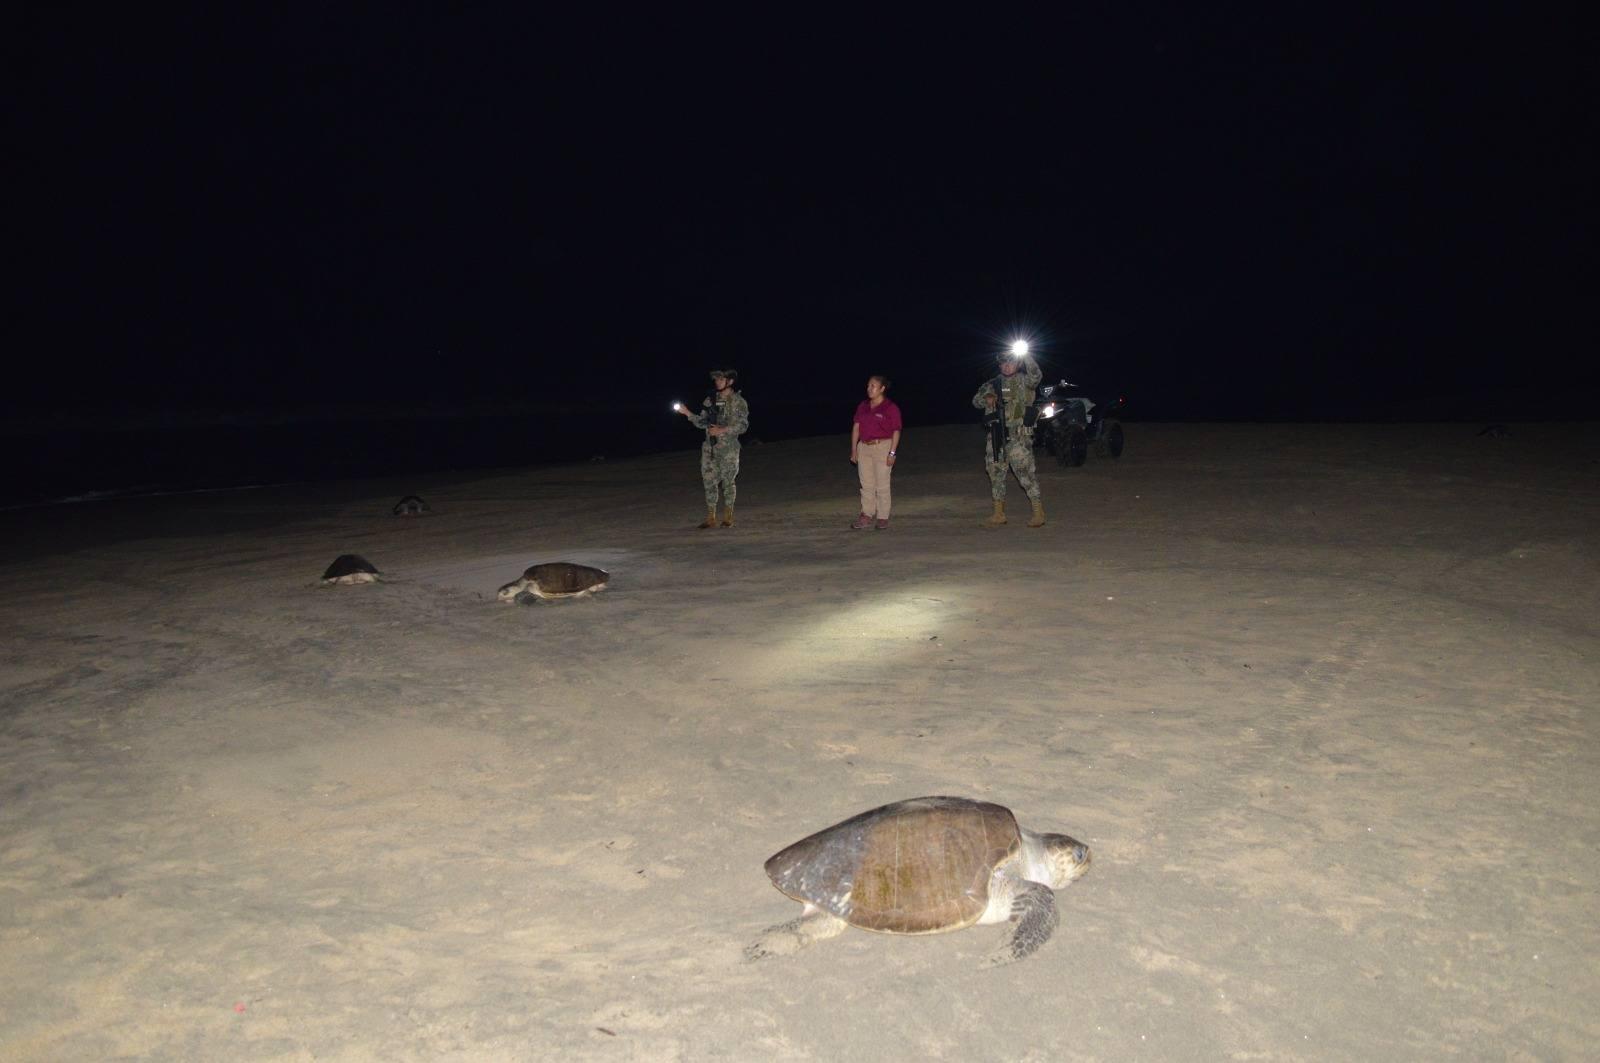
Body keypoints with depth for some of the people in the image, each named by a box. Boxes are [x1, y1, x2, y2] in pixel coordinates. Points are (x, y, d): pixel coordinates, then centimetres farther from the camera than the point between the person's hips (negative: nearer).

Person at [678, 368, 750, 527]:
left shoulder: (738, 401, -4)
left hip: (728, 448, -4)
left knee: (728, 482, 2)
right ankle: (710, 518, 8)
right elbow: (702, 422, 12)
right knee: (709, 481, 3)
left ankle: (728, 518, 12)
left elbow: (743, 426, -9)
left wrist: (722, 430, -18)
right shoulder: (710, 400, 10)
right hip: (710, 447, 4)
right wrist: (687, 413, -2)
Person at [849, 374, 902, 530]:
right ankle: (867, 515, 17)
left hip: (882, 447, -5)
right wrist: (853, 449, 5)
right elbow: (856, 427, 9)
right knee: (866, 484, 9)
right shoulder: (863, 406, 7)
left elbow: (896, 431, -8)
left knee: (882, 485, 1)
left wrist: (892, 453, -13)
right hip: (864, 447, 5)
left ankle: (883, 518, 10)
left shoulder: (891, 408, -8)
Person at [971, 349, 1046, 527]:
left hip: (1018, 436, -5)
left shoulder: (1023, 381, 0)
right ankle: (999, 514, 18)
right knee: (995, 474, 9)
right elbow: (976, 401, 12)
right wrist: (986, 397, -10)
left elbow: (1036, 376, -21)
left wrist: (1025, 355, -29)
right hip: (995, 436, 6)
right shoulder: (993, 384, 14)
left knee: (1026, 472, -9)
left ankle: (1038, 511, -2)